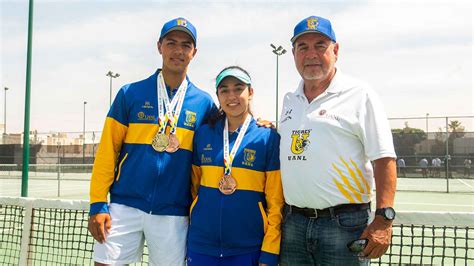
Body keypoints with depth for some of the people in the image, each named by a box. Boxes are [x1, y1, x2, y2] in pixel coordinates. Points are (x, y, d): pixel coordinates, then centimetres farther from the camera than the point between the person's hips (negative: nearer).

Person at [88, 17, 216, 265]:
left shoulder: (204, 103, 3)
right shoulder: (130, 93, 1)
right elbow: (107, 150, 0)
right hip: (125, 206, 0)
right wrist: (98, 204, -5)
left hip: (174, 215, 1)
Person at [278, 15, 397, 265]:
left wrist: (383, 219, -17)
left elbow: (384, 160, -10)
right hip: (293, 223, 5)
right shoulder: (289, 100, 14)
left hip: (344, 225, -5)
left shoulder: (359, 95, -4)